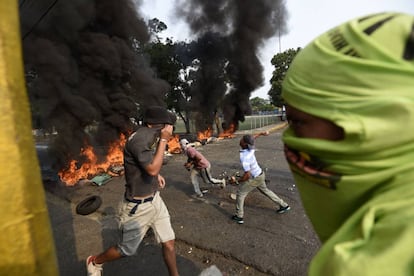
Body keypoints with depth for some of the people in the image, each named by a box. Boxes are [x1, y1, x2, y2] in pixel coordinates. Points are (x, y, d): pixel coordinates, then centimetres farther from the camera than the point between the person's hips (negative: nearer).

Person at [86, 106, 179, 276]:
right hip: (138, 206, -7)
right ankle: (94, 262, 43)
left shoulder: (148, 136, 2)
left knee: (169, 242, 11)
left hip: (154, 199, 7)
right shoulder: (139, 138, -25)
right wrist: (163, 140, -26)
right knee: (127, 250, 15)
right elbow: (152, 169, -31)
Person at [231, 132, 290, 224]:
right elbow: (253, 137, 8)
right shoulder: (250, 148, -13)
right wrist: (261, 133, 23)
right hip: (260, 174, 8)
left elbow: (247, 175, -33)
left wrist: (237, 181, -20)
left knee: (240, 193, 7)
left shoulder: (244, 157, -35)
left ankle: (239, 217, 15)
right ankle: (284, 205, 43)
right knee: (265, 190, 29)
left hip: (255, 178, -8)